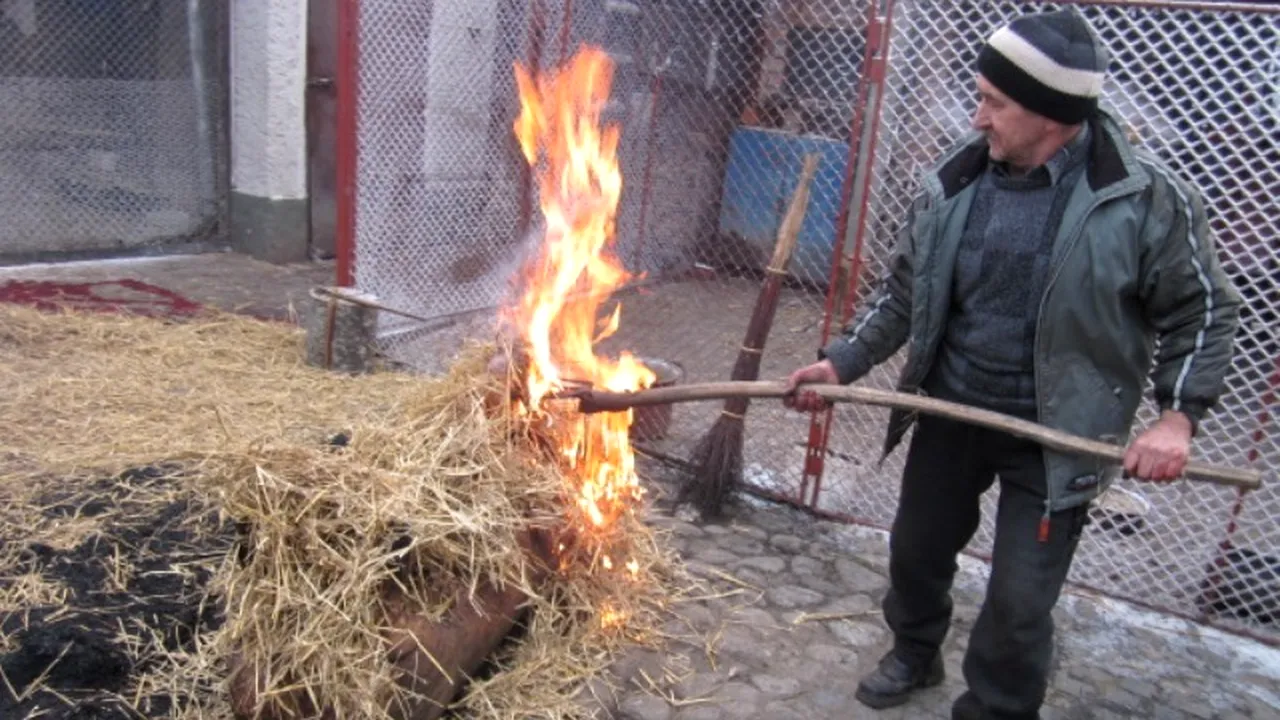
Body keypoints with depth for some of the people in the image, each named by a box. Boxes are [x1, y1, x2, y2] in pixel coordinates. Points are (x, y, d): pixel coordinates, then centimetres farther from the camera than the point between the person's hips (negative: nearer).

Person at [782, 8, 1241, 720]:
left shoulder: (1147, 198, -16)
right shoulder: (955, 180, -6)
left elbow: (1204, 312, -4)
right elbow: (904, 290, 5)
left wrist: (1179, 414, -14)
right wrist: (843, 361, -3)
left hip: (1054, 438, -4)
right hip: (950, 412, 4)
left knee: (1019, 605, 2)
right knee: (917, 550, 21)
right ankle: (915, 654, 52)